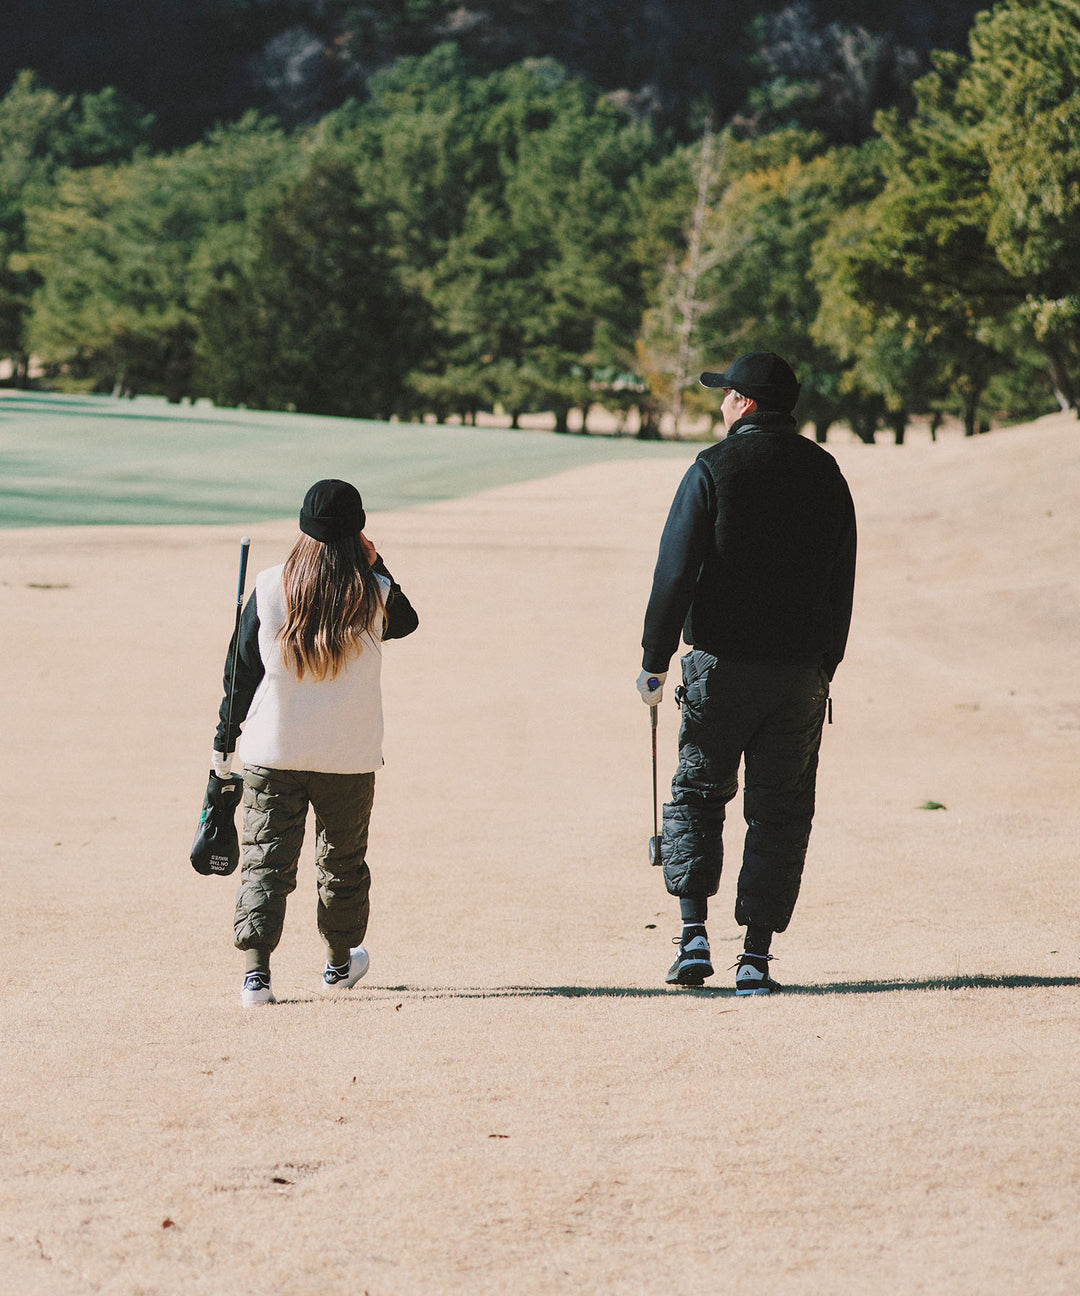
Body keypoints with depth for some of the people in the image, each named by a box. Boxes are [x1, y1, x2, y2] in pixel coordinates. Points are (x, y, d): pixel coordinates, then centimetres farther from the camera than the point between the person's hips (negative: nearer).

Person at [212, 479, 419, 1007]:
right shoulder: (375, 595, -9)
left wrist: (225, 741, 9)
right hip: (349, 758, 1)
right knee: (343, 860, 19)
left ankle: (256, 970, -10)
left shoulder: (269, 588, -8)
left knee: (266, 861, 3)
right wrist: (375, 567, 6)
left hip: (273, 751, -1)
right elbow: (406, 622, 15)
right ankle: (339, 963, 34)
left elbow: (243, 668, -1)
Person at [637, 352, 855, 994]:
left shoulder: (714, 469, -7)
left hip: (721, 662, -3)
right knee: (780, 812, 6)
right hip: (802, 670, 3)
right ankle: (757, 957, 3)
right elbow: (842, 581, 12)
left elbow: (676, 572, -11)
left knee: (697, 794, 11)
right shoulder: (825, 472, 7)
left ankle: (694, 934, 0)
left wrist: (654, 660, -5)